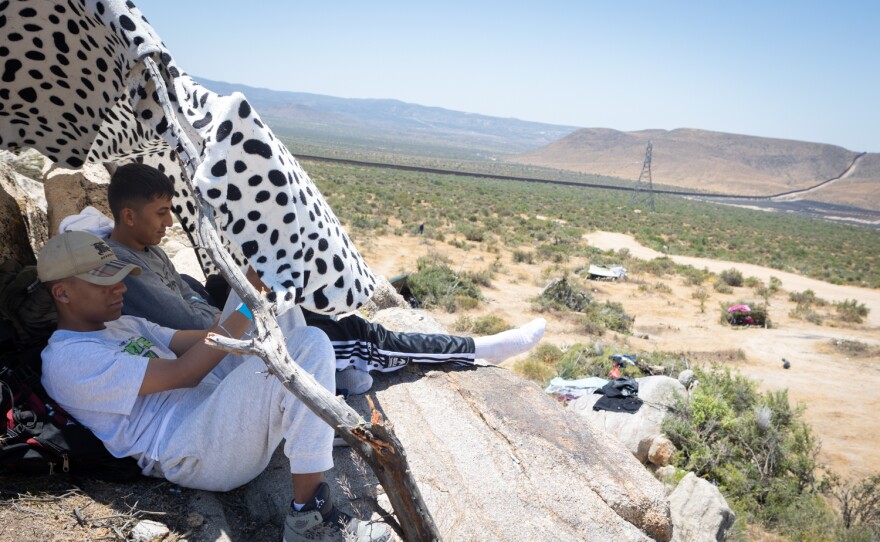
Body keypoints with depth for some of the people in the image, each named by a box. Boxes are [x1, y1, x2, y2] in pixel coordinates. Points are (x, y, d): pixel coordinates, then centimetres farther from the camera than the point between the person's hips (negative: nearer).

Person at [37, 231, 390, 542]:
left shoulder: (126, 326, 22)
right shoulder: (66, 359, -8)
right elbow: (181, 373, -16)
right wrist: (245, 309, -18)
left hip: (217, 409, 9)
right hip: (193, 454, -9)